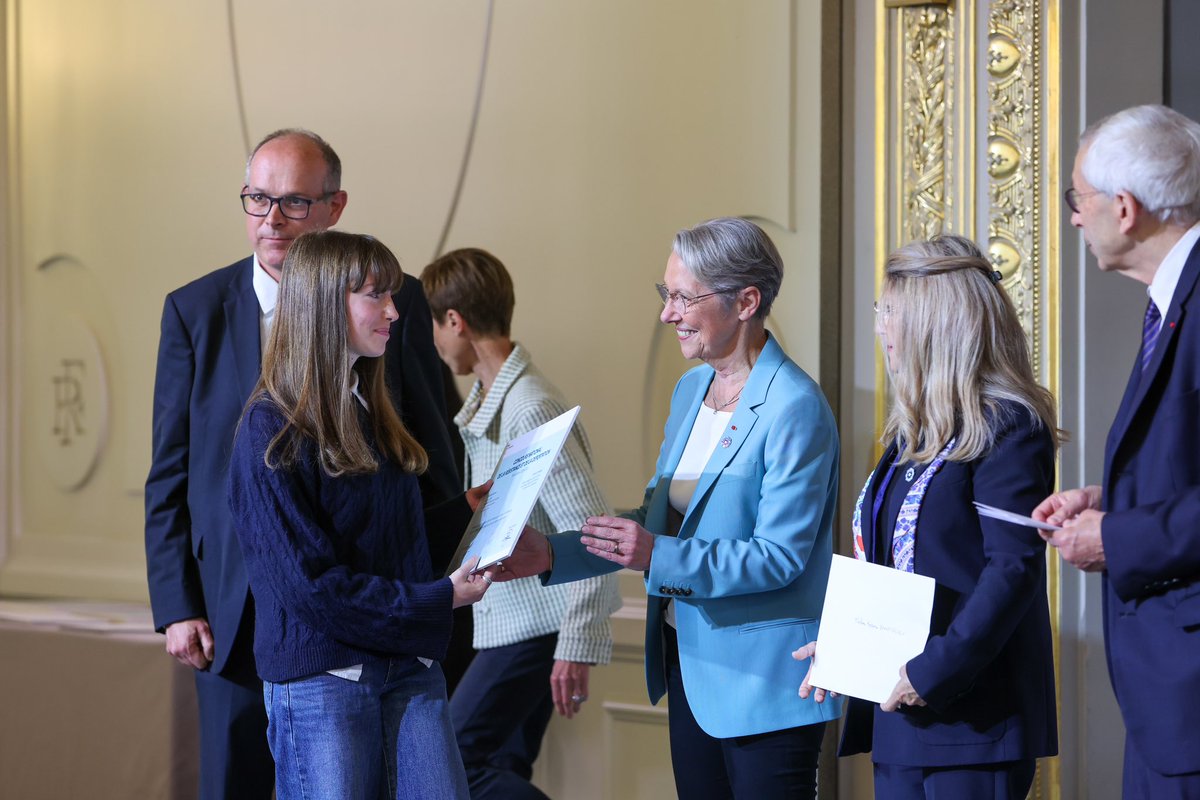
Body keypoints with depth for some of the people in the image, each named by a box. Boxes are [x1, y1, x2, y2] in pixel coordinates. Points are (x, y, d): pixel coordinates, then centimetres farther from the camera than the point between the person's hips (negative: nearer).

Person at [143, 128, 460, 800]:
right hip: (236, 612, 1)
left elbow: (433, 456, 5)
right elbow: (170, 475, 5)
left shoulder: (395, 304, 0)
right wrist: (177, 606, -2)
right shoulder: (196, 310, 3)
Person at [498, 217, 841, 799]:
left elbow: (780, 556, -20)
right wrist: (551, 554, 4)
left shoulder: (794, 408, -16)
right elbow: (655, 521, 16)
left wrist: (661, 558, -29)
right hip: (692, 664, 8)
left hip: (764, 682, -8)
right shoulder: (691, 389, 12)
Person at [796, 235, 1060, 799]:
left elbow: (1014, 567, -18)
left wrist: (936, 669, -22)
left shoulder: (1007, 429, -10)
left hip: (971, 712, -8)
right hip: (899, 715, 9)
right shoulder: (912, 432, 17)